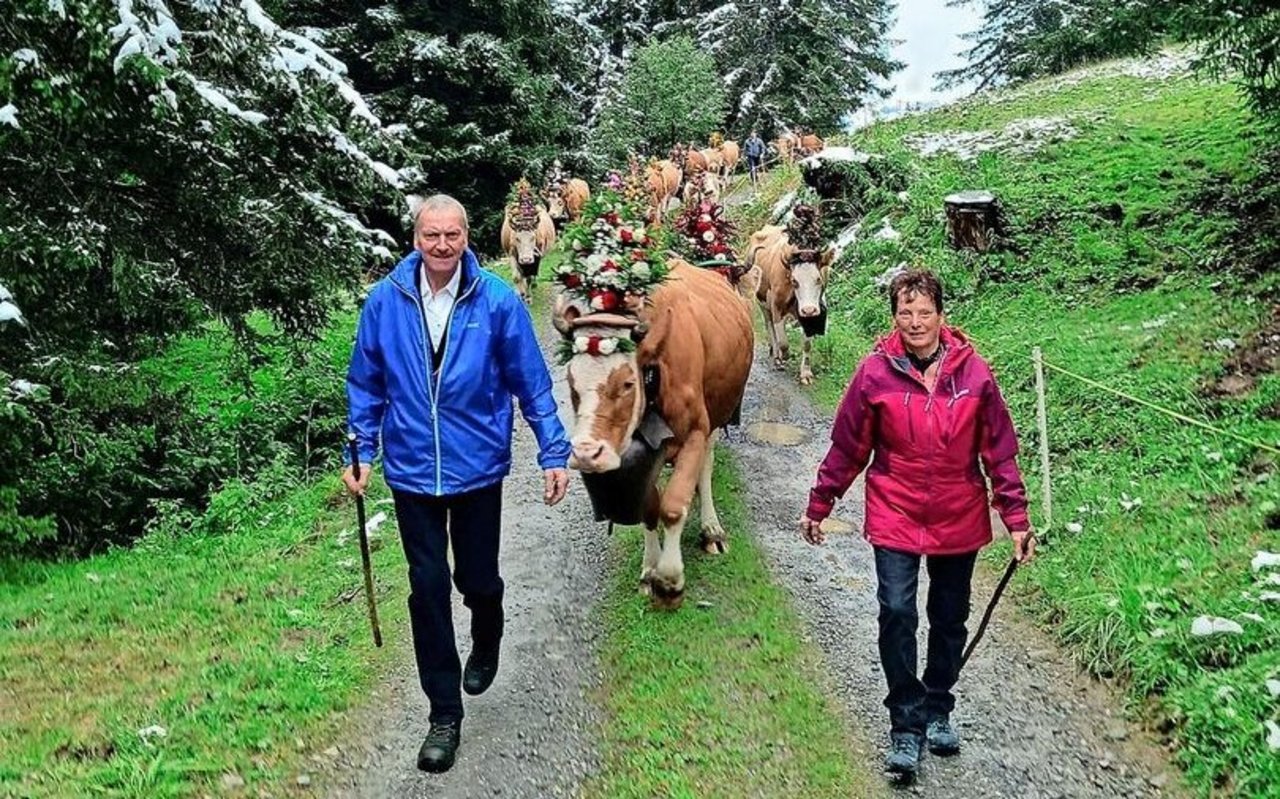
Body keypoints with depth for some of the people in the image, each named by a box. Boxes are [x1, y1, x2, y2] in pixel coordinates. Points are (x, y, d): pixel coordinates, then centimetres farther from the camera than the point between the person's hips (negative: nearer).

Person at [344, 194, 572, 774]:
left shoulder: (497, 301, -10)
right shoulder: (384, 301, -6)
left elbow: (531, 382, -5)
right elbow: (366, 384, 4)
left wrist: (554, 454, -6)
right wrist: (362, 453, 3)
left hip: (478, 468, -1)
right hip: (412, 471, 1)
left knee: (477, 579, 13)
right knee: (428, 588, 4)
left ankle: (486, 647, 48)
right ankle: (444, 713, 17)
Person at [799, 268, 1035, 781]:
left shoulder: (974, 373, -7)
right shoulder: (875, 372, -8)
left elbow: (1000, 451, -1)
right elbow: (848, 447, 0)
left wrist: (1016, 519, -2)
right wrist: (818, 506, 5)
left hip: (959, 520, 2)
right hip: (895, 515, -1)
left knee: (950, 618, 14)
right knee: (897, 614, -11)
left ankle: (938, 711, 34)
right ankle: (906, 726, 3)